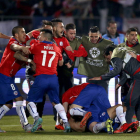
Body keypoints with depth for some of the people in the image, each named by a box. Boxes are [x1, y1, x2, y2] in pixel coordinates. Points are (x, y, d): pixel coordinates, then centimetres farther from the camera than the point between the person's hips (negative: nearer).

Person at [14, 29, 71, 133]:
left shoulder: (37, 46, 4)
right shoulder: (57, 49, 13)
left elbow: (17, 55, 9)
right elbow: (61, 63, 29)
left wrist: (29, 60, 19)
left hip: (41, 77, -4)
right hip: (53, 78, 4)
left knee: (30, 101, 7)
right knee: (56, 102, 17)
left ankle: (36, 117, -19)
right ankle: (66, 122, 2)